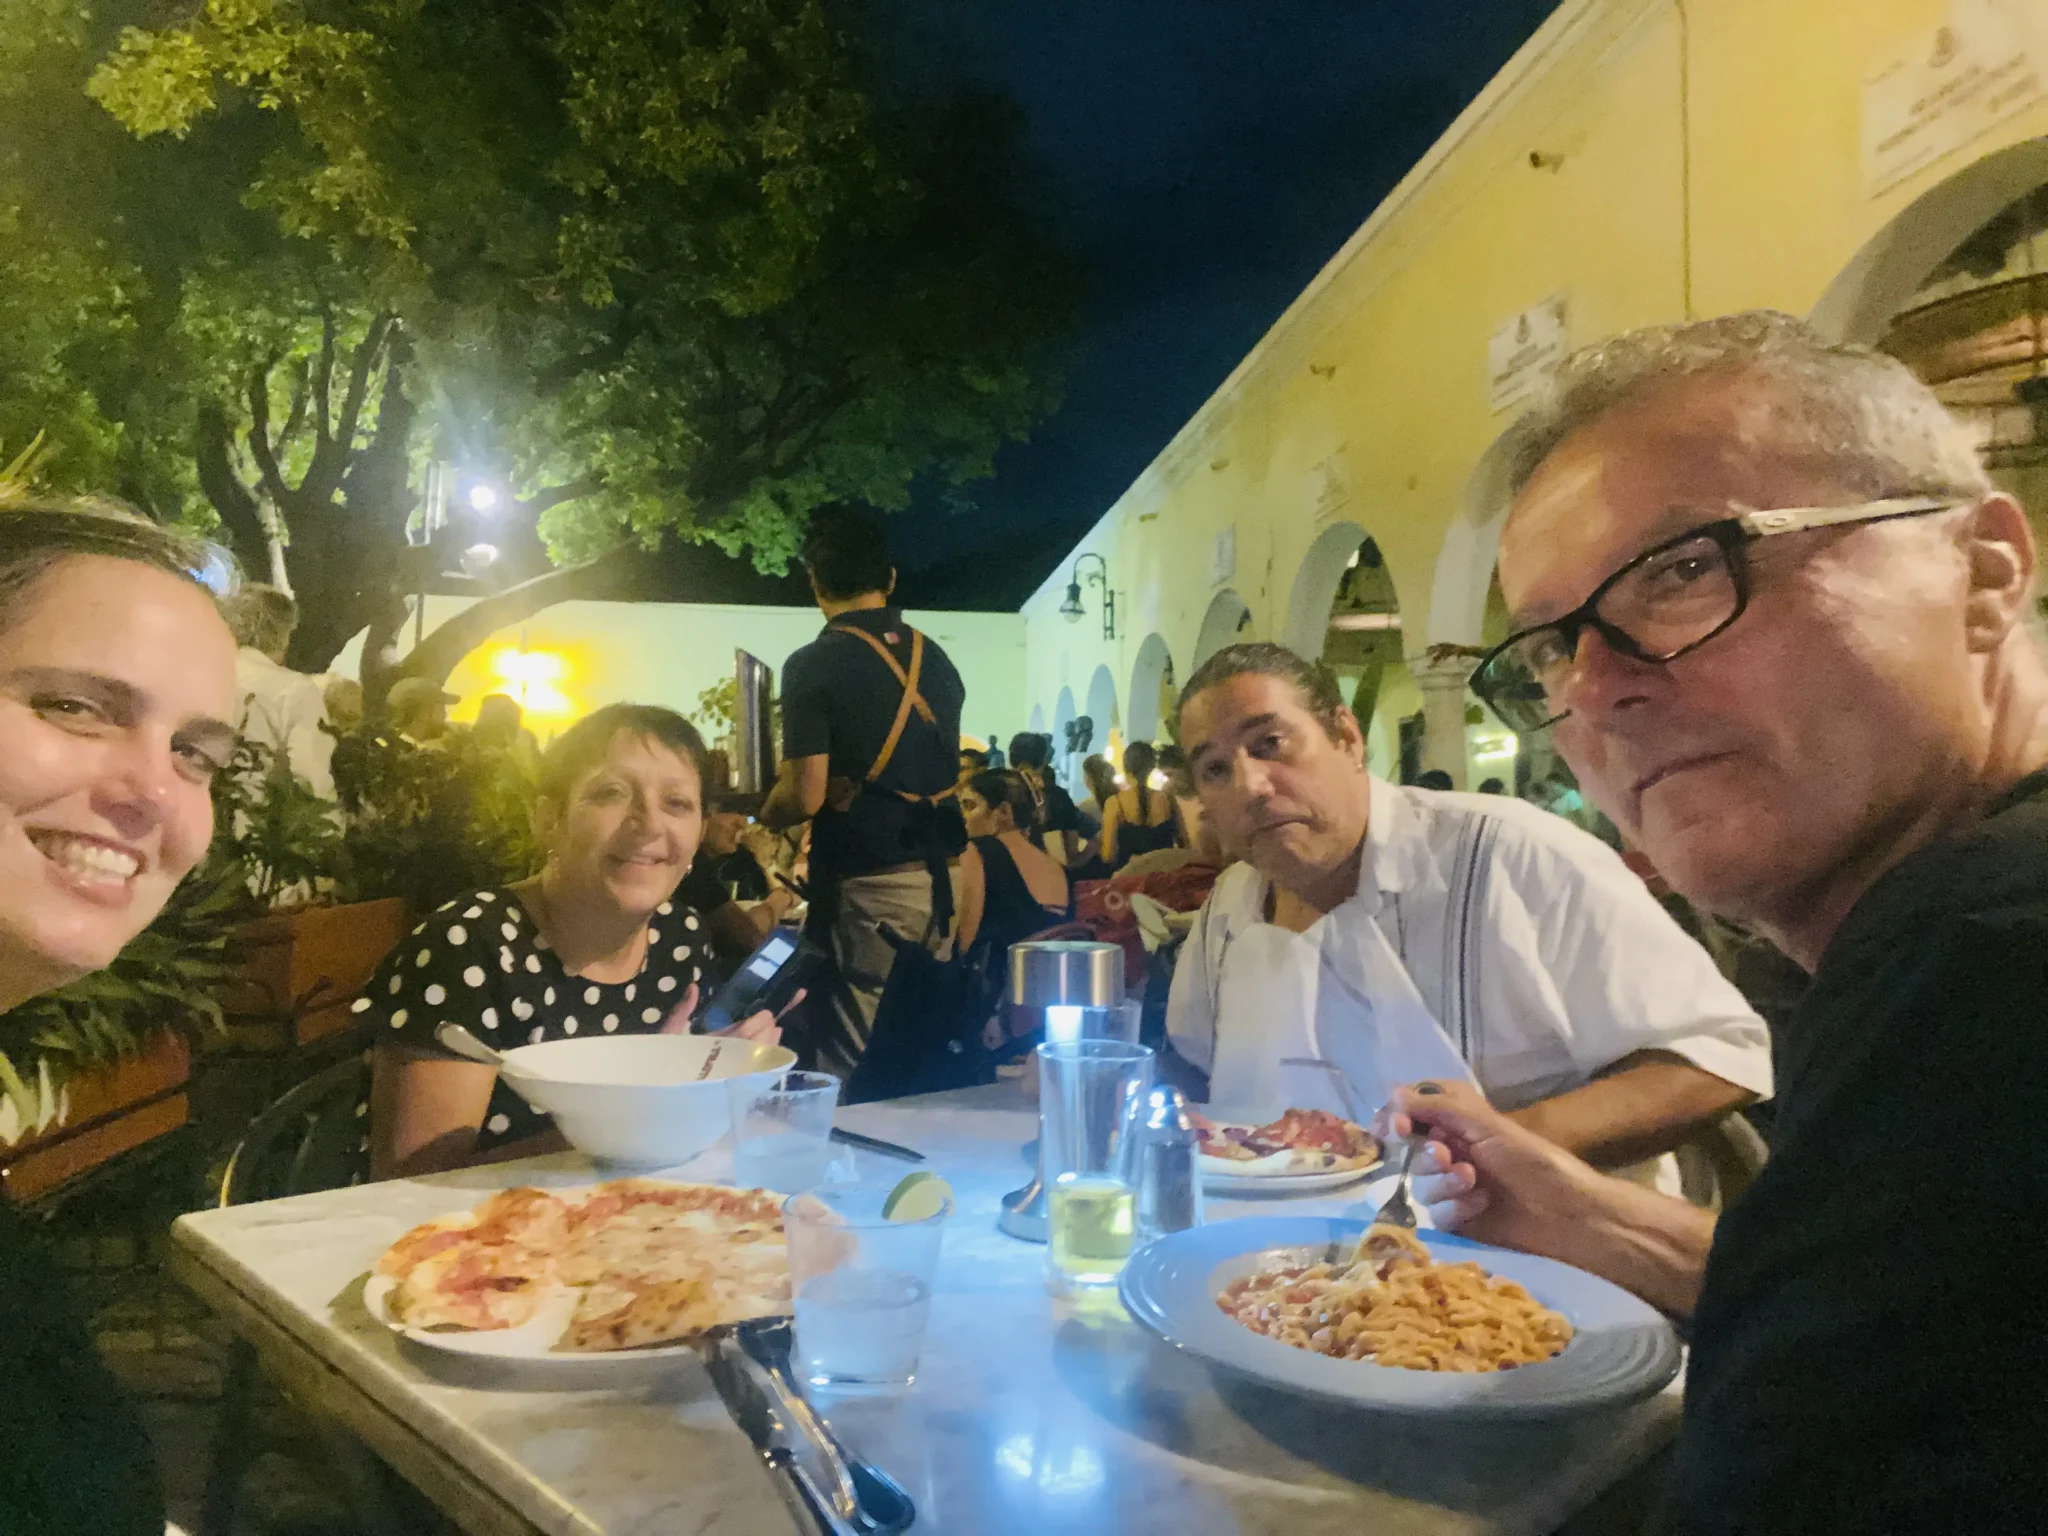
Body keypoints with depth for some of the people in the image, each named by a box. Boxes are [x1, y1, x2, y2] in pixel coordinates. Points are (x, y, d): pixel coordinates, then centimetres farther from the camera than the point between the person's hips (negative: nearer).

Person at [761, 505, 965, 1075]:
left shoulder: (815, 666, -11)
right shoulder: (936, 659, 8)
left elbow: (805, 796, -15)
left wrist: (762, 815, 6)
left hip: (863, 885, -6)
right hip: (937, 878, 6)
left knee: (854, 1065, 4)